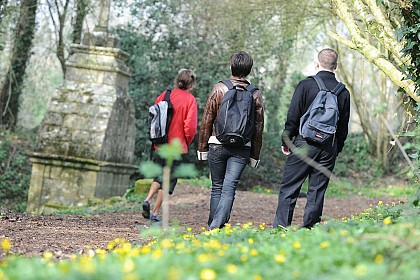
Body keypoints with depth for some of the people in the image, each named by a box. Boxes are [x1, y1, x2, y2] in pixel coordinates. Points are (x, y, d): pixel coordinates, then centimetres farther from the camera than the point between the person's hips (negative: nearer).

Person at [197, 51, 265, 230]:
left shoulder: (219, 89, -2)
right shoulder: (255, 95, 2)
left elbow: (207, 121, -1)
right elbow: (259, 127, 5)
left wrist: (202, 147, 7)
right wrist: (255, 155, 12)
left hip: (218, 145, 0)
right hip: (242, 148, 0)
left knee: (217, 187, 12)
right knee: (229, 188, -3)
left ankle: (213, 226, 17)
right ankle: (217, 225, -15)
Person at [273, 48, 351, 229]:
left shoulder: (306, 85, -6)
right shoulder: (343, 92, 5)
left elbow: (293, 117, -6)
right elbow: (343, 127, 10)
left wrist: (286, 140, 5)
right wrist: (336, 149, 20)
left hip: (304, 144, -3)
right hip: (329, 148, 3)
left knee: (288, 190, 1)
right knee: (317, 192, 8)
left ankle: (280, 229, -2)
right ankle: (309, 230, 8)